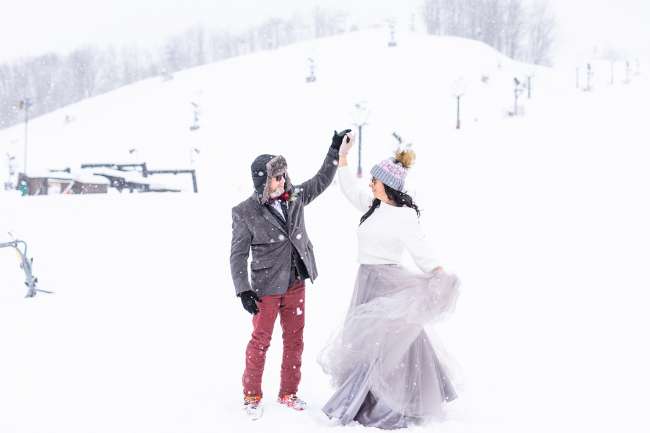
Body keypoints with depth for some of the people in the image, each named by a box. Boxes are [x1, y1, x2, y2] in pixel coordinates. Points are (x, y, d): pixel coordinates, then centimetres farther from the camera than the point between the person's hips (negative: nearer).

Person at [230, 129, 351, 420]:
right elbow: (238, 255, -10)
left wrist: (335, 150, 10)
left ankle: (288, 393, 25)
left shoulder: (294, 197, 1)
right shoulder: (245, 213, -13)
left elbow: (321, 180, 16)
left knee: (294, 340, 11)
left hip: (296, 283, 5)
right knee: (260, 340, 4)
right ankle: (252, 395, 20)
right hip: (267, 287, -5)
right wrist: (243, 291, -15)